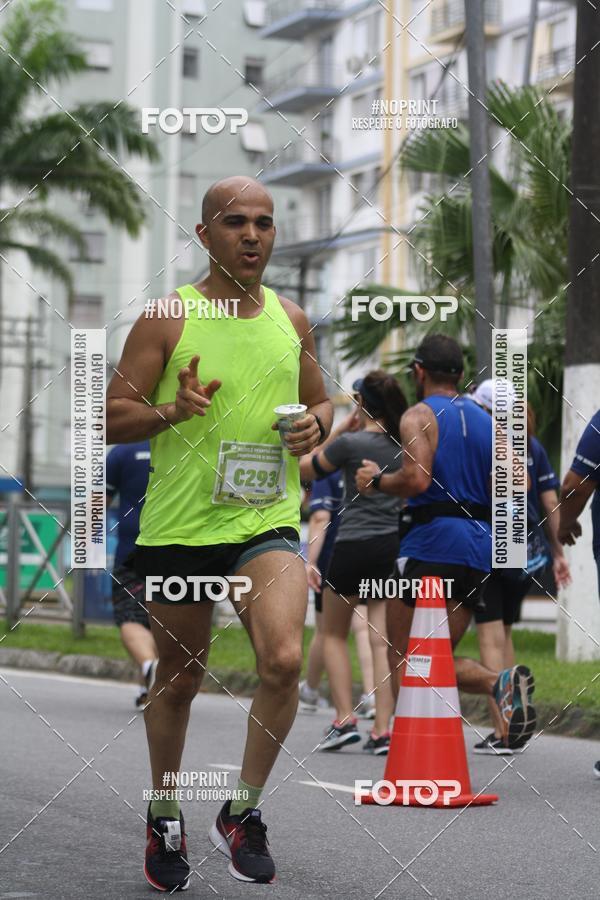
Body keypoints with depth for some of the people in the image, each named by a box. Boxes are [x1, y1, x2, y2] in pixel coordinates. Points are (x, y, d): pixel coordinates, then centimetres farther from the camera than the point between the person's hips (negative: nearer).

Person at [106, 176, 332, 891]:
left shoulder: (291, 321, 9)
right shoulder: (166, 319, -4)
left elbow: (320, 401, 23)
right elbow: (112, 418, -3)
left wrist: (314, 425, 0)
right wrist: (172, 411, -21)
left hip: (267, 519, 2)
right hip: (180, 525, -2)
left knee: (283, 659, -20)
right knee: (178, 677, 11)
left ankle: (243, 812, -2)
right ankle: (164, 818, 33)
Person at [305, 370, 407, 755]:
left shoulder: (350, 443, -11)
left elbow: (314, 466, 4)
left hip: (354, 546, -4)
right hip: (393, 546, 4)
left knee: (334, 634, 13)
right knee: (382, 640, 3)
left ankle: (345, 719, 4)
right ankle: (383, 730, -2)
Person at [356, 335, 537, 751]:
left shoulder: (419, 416, -2)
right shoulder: (487, 421, 16)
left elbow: (416, 479, -18)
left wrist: (377, 480, 0)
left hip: (433, 541, -6)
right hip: (482, 544, 6)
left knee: (402, 659, 1)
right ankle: (502, 681, -15)